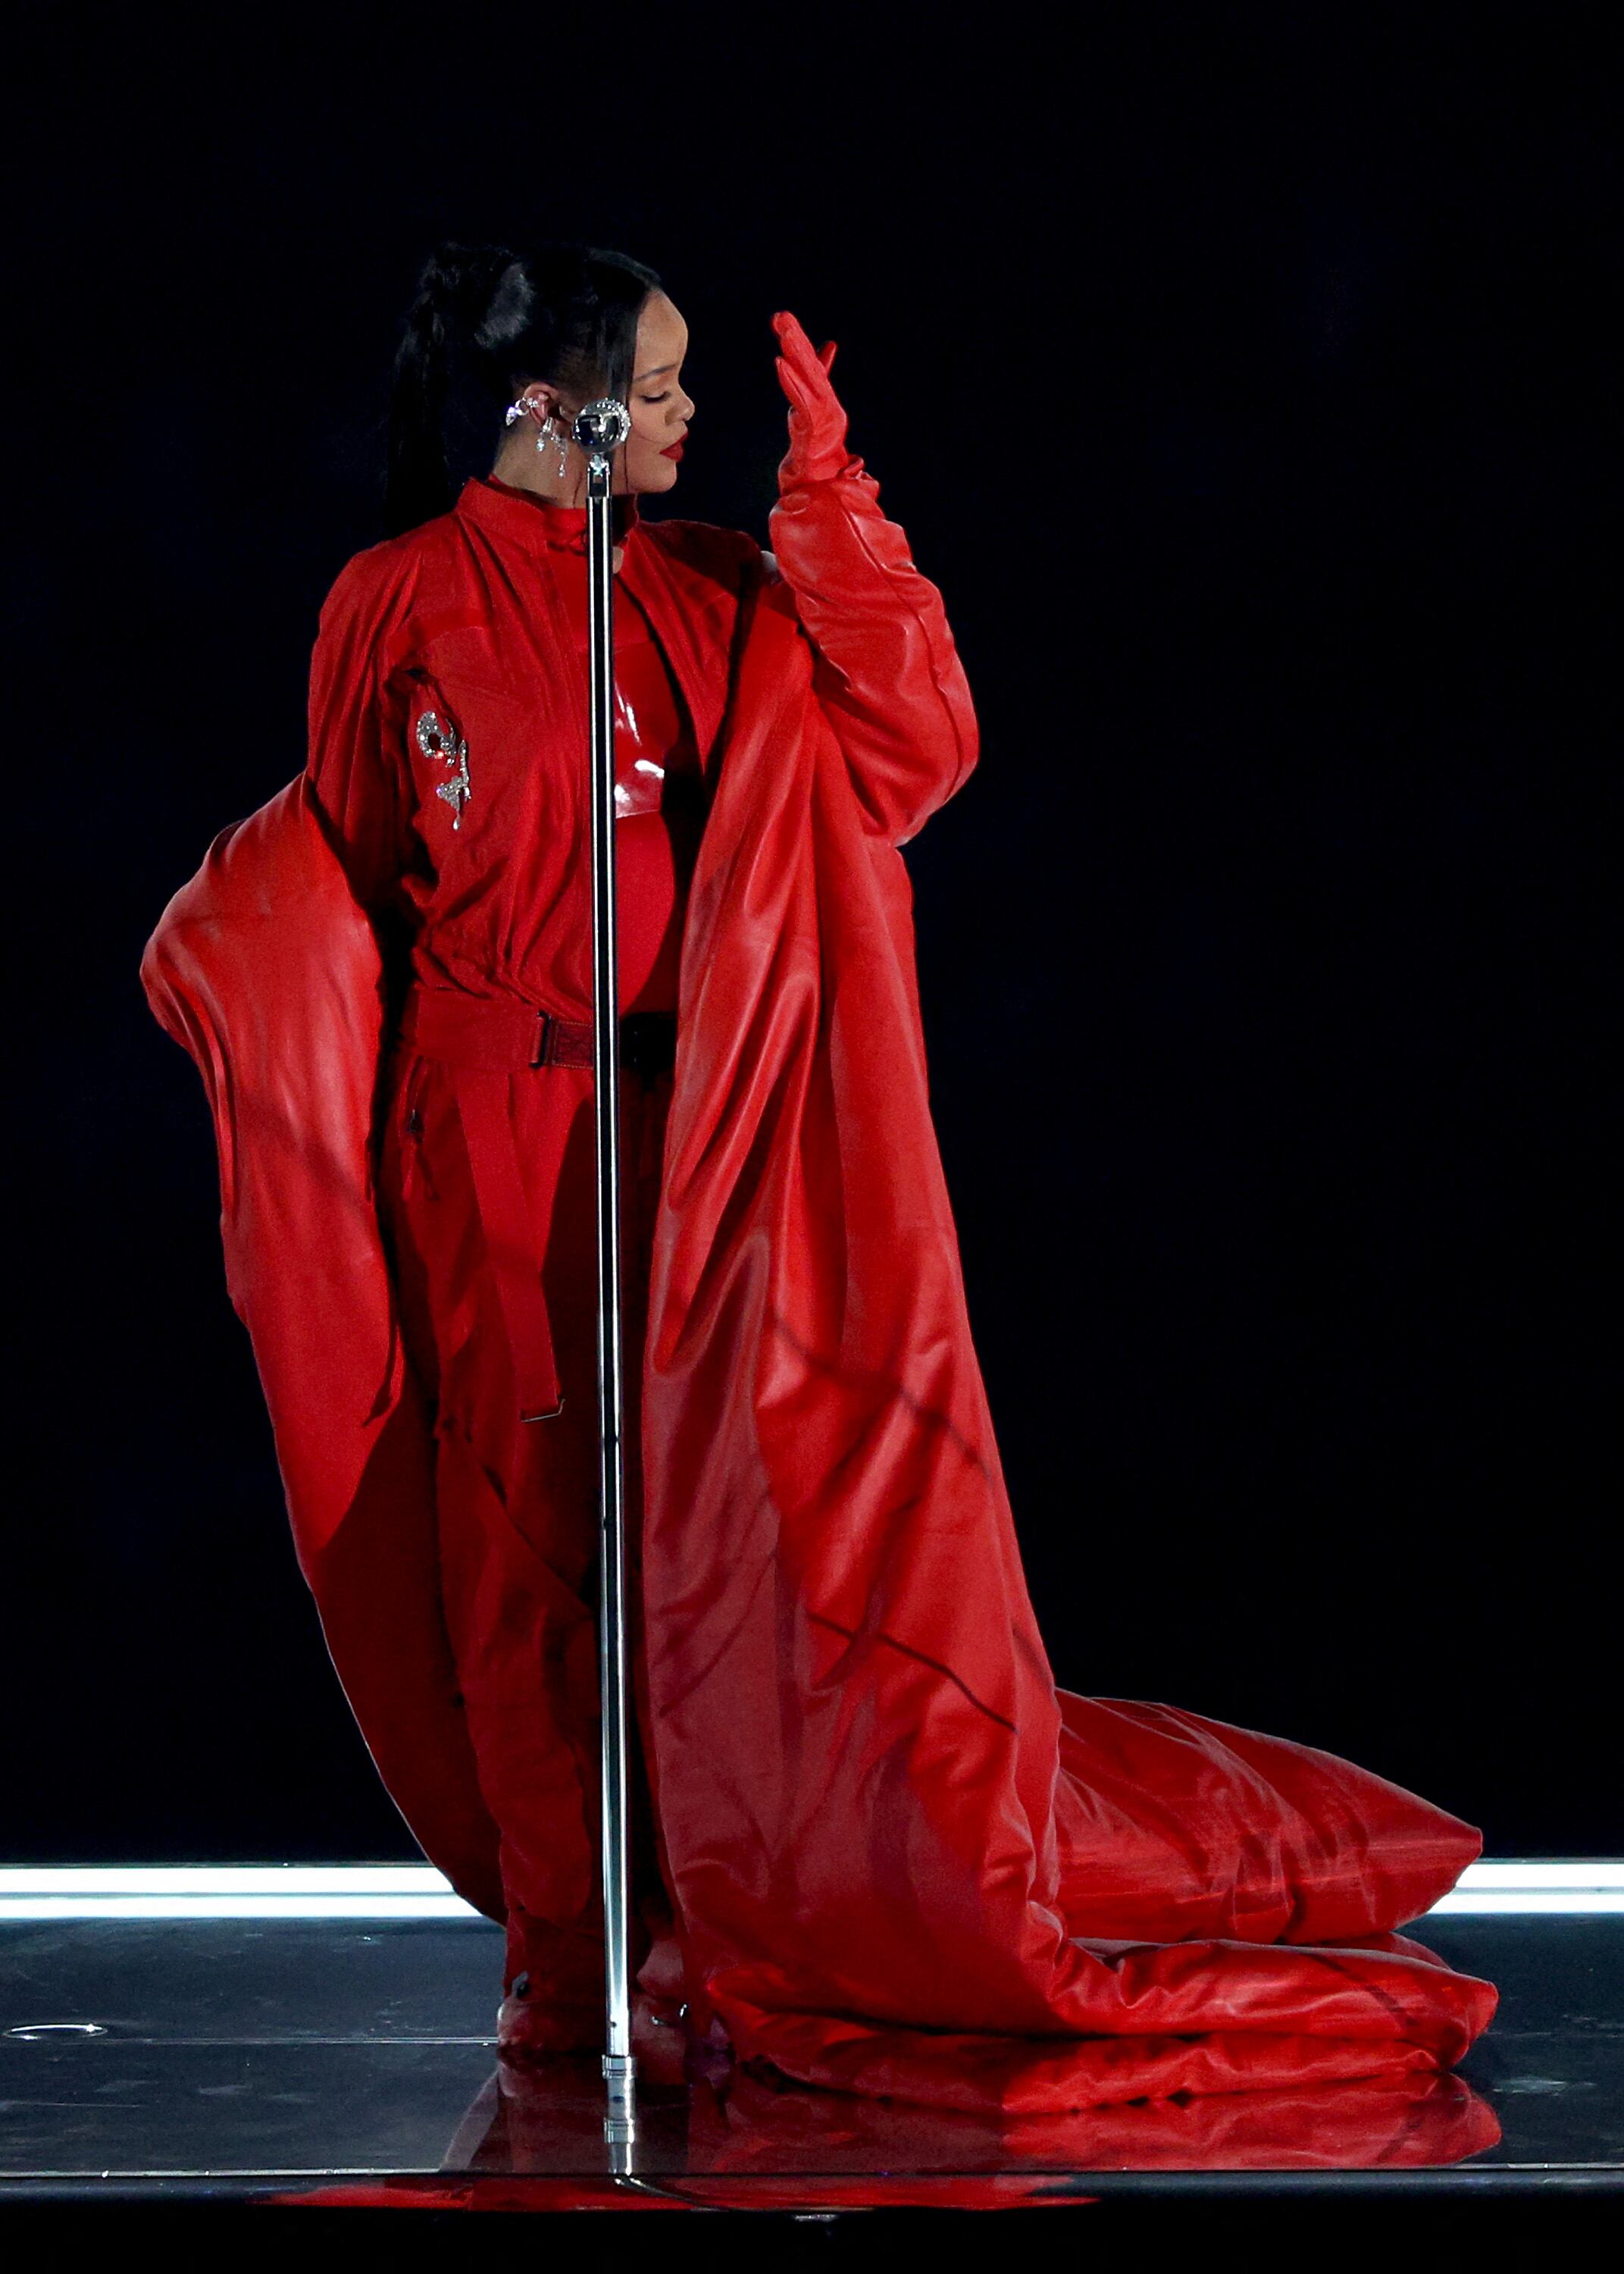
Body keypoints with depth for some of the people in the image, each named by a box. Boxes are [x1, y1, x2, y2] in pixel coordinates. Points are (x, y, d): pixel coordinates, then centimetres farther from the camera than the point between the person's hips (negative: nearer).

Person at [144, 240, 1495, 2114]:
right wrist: (219, 936, -9)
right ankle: (568, 1953, 10)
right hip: (493, 1139, -2)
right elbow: (335, 852, 9)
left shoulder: (710, 598, 8)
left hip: (686, 1126, 2)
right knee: (530, 1532, 2)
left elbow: (912, 742, -3)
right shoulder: (397, 604, 2)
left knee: (714, 1521, -3)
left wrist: (830, 507, -10)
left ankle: (742, 1936, 4)